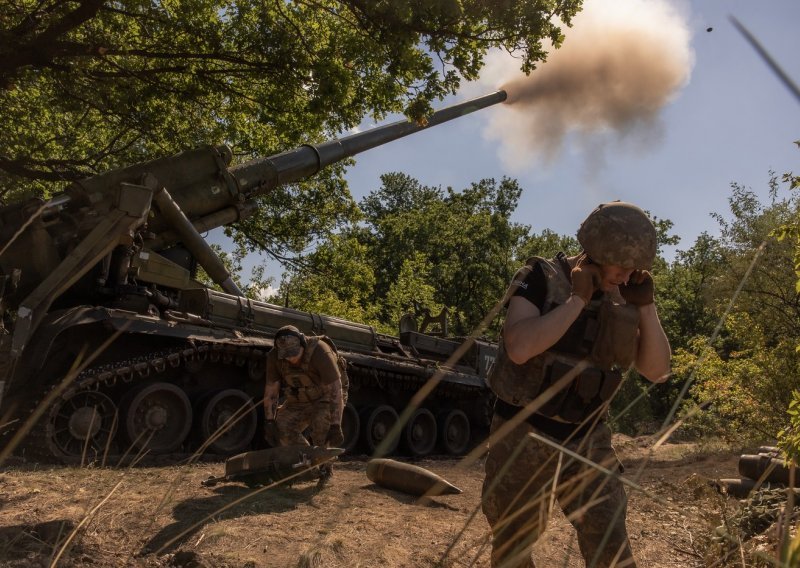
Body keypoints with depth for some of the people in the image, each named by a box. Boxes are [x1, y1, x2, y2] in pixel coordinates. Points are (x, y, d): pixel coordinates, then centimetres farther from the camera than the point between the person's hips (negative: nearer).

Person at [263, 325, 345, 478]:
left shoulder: (320, 352, -33)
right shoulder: (274, 357, -18)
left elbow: (335, 390, -32)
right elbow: (271, 390, -7)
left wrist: (335, 426, -34)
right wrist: (269, 421, -12)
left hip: (324, 399, -5)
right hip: (298, 402, 5)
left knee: (321, 423, -31)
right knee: (282, 428, -15)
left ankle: (324, 468, -6)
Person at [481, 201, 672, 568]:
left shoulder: (622, 300, 2)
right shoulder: (541, 278, -13)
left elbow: (658, 371, 0)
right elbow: (519, 348, -29)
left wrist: (645, 304, -10)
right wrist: (579, 299, -23)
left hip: (587, 440, 3)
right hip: (524, 437, -3)